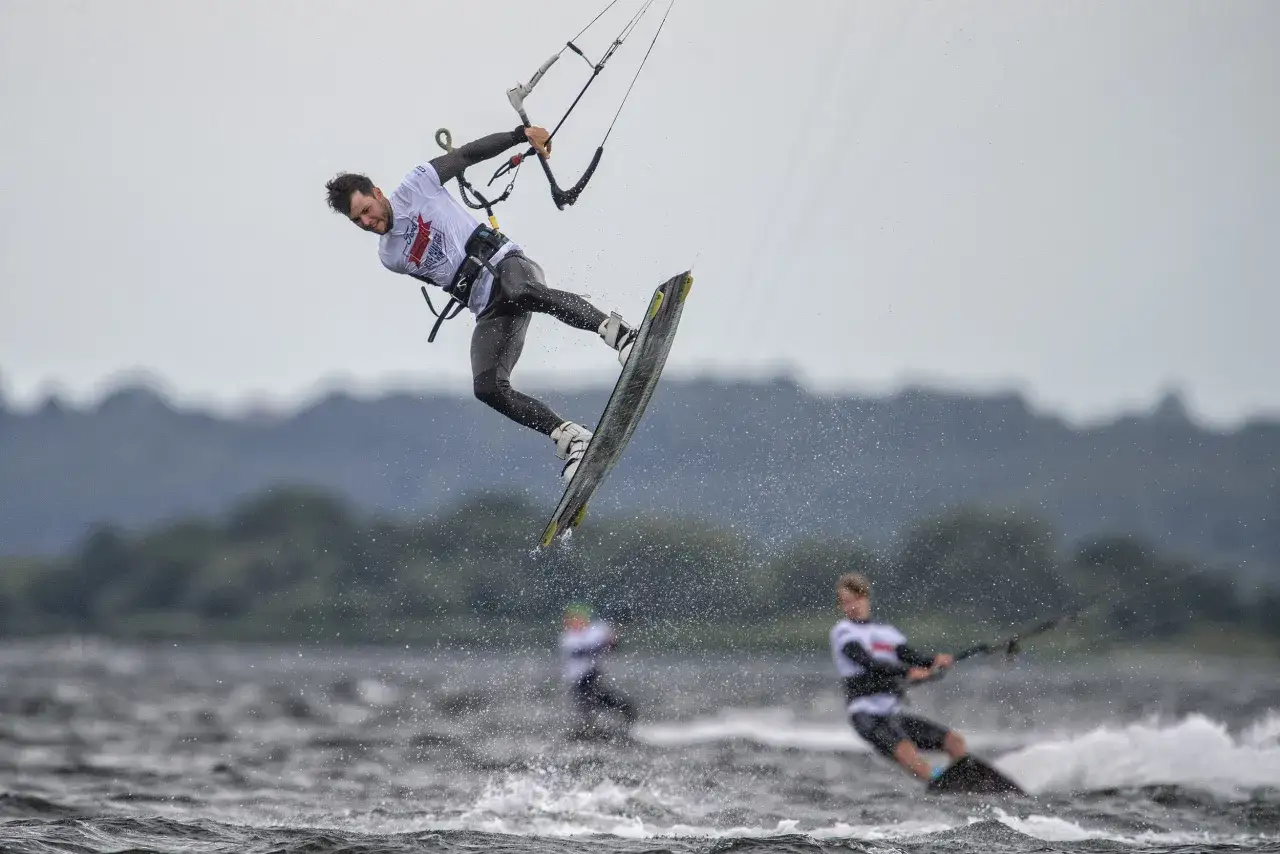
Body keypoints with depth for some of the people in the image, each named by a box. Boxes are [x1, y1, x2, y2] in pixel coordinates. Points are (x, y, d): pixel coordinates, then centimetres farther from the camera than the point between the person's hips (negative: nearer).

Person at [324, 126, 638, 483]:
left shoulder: (415, 187, 3)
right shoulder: (390, 257, 14)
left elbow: (469, 153, 3)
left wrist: (522, 134, -6)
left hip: (507, 265, -4)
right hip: (488, 310, 4)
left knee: (522, 293, -41)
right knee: (487, 388, -19)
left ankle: (617, 333, -40)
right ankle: (571, 439, -21)